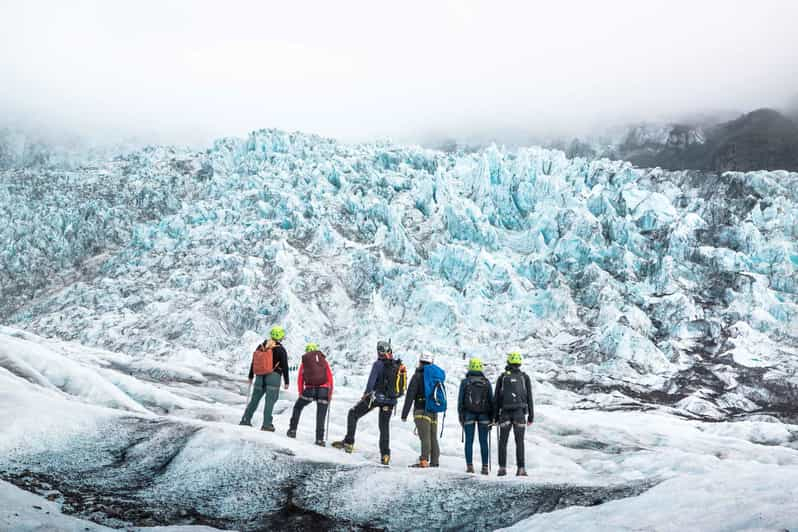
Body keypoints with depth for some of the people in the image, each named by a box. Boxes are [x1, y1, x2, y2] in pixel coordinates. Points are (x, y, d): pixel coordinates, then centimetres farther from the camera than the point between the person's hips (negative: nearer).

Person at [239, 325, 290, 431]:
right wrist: (286, 382, 0)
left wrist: (251, 376, 23)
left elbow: (253, 362, 13)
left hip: (260, 376, 5)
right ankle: (267, 424, -4)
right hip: (274, 376, -5)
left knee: (254, 399, 14)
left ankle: (245, 420, 17)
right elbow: (285, 367, -6)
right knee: (270, 400, -3)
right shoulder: (280, 350, -7)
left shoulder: (260, 347, 8)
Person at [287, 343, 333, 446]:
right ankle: (320, 439, -2)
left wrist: (301, 393, 17)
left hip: (309, 390, 0)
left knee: (297, 407, 22)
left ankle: (292, 430, 17)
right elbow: (330, 378, 11)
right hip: (323, 390, 0)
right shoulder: (324, 361, 17)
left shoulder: (304, 362, 15)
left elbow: (300, 379, 11)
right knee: (321, 416, 5)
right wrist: (330, 394, 14)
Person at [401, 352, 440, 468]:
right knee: (433, 437, 11)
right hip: (434, 411, 6)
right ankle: (435, 461, 13)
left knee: (425, 437, -14)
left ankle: (424, 460, -23)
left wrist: (404, 414, -7)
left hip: (422, 410, -6)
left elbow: (410, 396, -10)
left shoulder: (417, 376, -6)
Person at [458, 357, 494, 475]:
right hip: (484, 414, 1)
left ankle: (469, 466, -2)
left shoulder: (465, 382, -1)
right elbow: (491, 400, 4)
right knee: (483, 442, 4)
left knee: (469, 441, 3)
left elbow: (460, 400, -1)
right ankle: (485, 467, 2)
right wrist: (491, 417, 10)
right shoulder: (486, 382, 3)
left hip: (469, 414, -1)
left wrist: (461, 416, 5)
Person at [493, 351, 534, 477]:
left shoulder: (502, 377, 6)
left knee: (502, 442, 7)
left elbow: (496, 398, 4)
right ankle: (521, 469, -4)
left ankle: (502, 468, -1)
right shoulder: (525, 377, 5)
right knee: (519, 442, 2)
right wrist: (531, 416, 6)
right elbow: (529, 398, 3)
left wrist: (495, 416, 8)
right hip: (519, 413, 0)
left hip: (505, 413, 0)